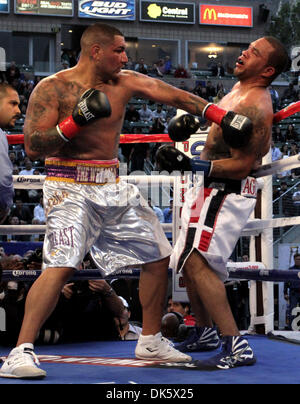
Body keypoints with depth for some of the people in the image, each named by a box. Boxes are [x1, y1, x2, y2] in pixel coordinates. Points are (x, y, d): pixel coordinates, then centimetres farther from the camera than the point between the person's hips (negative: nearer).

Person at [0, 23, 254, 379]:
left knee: (158, 256, 11)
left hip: (113, 187, 7)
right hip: (71, 189, -7)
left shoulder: (125, 83, 6)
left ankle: (150, 341, 27)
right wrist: (76, 121, -25)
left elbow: (173, 96, 5)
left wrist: (222, 116, -2)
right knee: (62, 264, -25)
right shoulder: (52, 88, -9)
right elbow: (32, 147, -13)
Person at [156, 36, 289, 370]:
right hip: (209, 188, 11)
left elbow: (241, 166, -25)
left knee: (198, 263, -23)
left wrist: (190, 165, -31)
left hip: (228, 192, -11)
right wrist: (189, 120, 13)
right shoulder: (239, 89, 10)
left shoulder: (255, 107, -21)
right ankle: (205, 331, 36)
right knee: (186, 263, 19)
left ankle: (236, 348, -25)